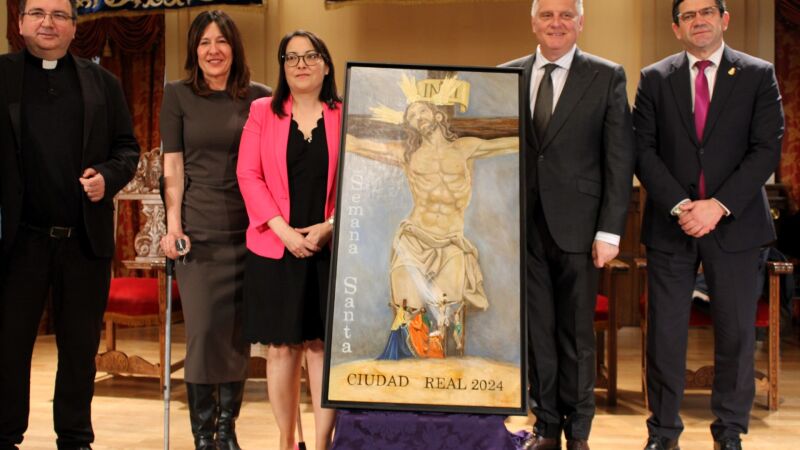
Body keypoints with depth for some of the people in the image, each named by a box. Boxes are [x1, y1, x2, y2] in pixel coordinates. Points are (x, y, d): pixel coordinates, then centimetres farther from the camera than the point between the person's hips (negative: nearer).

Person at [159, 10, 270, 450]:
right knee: (202, 330, -3)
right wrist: (173, 225, -6)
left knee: (238, 331, 5)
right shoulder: (178, 94, 4)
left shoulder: (257, 96, 6)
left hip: (247, 230, 1)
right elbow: (173, 166, 2)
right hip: (199, 228, -1)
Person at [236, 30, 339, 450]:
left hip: (329, 249, 0)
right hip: (274, 249, 0)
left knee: (322, 346, 1)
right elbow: (248, 175, -1)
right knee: (281, 348, 5)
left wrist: (328, 227, -12)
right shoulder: (262, 112, 7)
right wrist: (283, 230, -11)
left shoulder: (345, 117, 6)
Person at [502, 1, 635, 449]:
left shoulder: (607, 77, 1)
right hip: (523, 226, 2)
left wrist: (610, 230, -8)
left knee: (576, 334, 6)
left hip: (577, 226, -2)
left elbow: (620, 159, -2)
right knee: (536, 331, 8)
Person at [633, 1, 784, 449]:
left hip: (735, 224, 0)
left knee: (736, 333, 4)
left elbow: (767, 149, -4)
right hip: (670, 225, 1)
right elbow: (644, 150, 1)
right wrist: (680, 206, -12)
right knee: (665, 332, 3)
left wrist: (718, 206, -14)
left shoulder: (758, 75, 3)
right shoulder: (654, 79, 6)